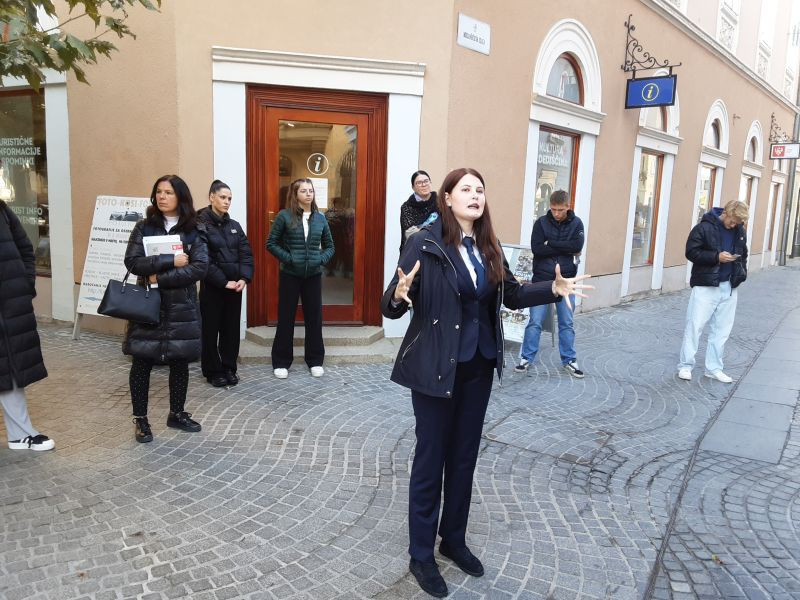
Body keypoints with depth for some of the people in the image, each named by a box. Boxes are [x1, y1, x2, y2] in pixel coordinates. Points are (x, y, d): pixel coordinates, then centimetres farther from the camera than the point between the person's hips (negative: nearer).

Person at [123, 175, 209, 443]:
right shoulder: (143, 227, 3)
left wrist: (161, 278, -16)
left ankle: (177, 413, 27)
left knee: (180, 362, 9)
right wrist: (170, 261, -19)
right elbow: (132, 262, -9)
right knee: (142, 362, 2)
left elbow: (200, 267, -11)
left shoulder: (194, 230, 1)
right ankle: (140, 419, 17)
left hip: (182, 306, 1)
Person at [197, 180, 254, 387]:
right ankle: (212, 371, 16)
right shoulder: (201, 224, -6)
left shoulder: (234, 225, 11)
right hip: (212, 286, -5)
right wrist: (224, 282, -17)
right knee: (211, 329, 5)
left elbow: (246, 253, 5)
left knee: (231, 328, 10)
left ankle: (229, 368, 21)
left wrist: (244, 278, -10)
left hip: (235, 285, 5)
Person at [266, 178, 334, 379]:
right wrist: (287, 258, -14)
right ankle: (281, 362, 17)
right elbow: (271, 243, -3)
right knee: (286, 318, 5)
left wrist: (321, 259, -5)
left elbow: (329, 246, 12)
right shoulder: (284, 216, -5)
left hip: (313, 275, 3)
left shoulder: (320, 217, 5)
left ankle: (315, 361, 21)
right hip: (290, 275, -3)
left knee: (314, 317, 8)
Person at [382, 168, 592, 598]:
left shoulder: (488, 247, 5)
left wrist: (554, 288, 1)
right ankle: (421, 555, 24)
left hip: (478, 367, 6)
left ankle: (454, 539, 37)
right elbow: (390, 308, -16)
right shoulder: (425, 244, -13)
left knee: (464, 456, 17)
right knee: (431, 459, 6)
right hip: (435, 367, -6)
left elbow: (511, 295, 13)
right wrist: (399, 295, -38)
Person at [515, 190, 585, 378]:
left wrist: (550, 244, -15)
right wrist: (565, 249, -14)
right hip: (542, 280, -1)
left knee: (567, 323, 9)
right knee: (535, 322, 1)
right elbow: (536, 249, -15)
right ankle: (526, 358, 12)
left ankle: (569, 360, 20)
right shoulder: (541, 222, -2)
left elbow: (578, 246, -15)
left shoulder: (576, 223, 2)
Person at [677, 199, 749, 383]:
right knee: (695, 326, -2)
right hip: (706, 286, -5)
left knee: (722, 329, 9)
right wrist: (717, 257, -20)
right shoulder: (704, 227, -10)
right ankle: (685, 365, 9)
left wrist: (742, 273, 7)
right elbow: (691, 252, -11)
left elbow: (743, 254, 20)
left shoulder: (740, 231, 7)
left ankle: (714, 368, 19)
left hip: (729, 287, 6)